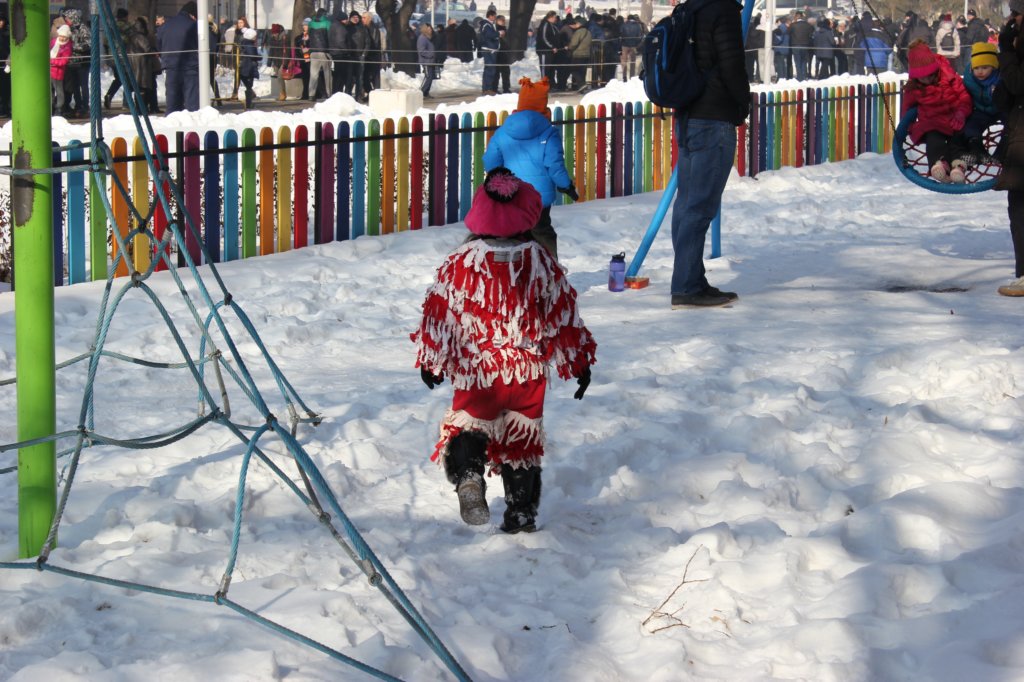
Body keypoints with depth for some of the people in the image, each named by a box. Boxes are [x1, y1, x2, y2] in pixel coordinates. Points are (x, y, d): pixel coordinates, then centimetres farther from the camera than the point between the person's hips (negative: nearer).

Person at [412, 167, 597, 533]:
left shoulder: (461, 261, -7)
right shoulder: (540, 261, -3)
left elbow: (440, 311, -1)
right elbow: (564, 313, 3)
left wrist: (430, 360, 12)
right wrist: (579, 362, 14)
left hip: (475, 369, -2)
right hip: (528, 372, 2)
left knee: (467, 427, 8)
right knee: (523, 438, 15)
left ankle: (467, 477, -23)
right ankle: (521, 513, 16)